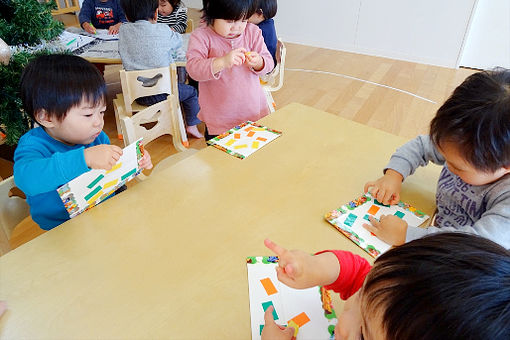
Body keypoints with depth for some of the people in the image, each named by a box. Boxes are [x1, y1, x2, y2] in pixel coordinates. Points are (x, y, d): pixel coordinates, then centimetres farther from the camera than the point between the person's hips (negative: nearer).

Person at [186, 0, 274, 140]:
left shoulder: (253, 32, 1)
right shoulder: (201, 36, -9)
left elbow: (268, 64, 1)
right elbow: (193, 68, -21)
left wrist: (258, 62, -23)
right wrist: (222, 61, -36)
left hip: (254, 113, 3)